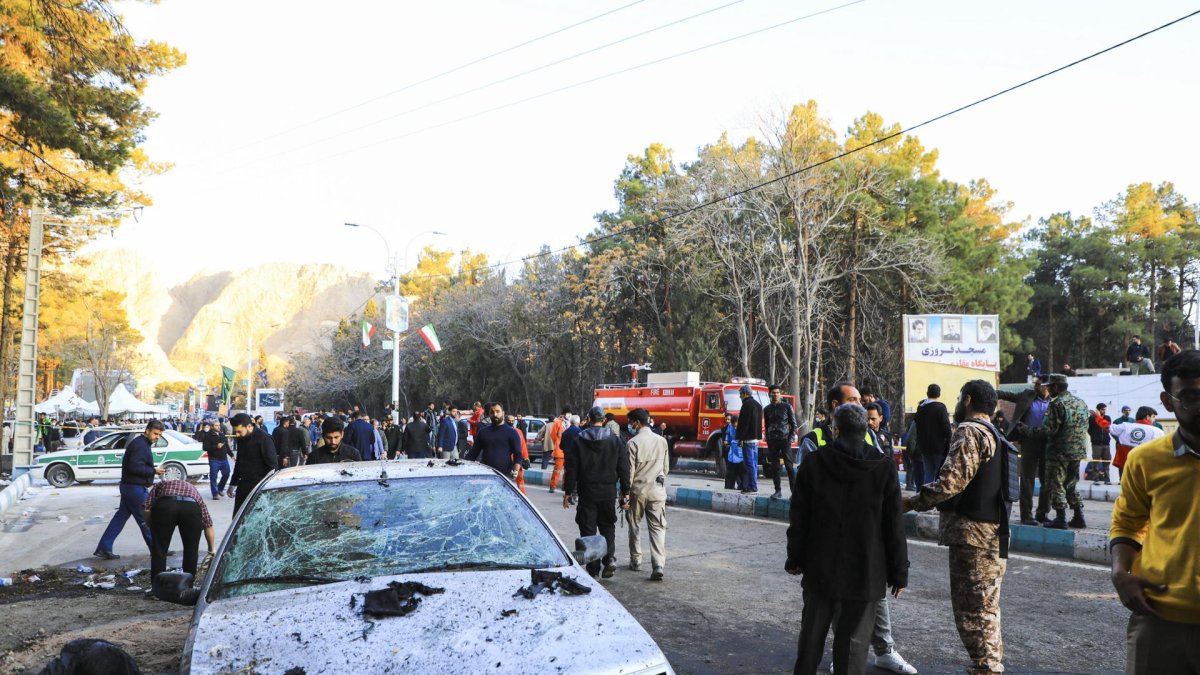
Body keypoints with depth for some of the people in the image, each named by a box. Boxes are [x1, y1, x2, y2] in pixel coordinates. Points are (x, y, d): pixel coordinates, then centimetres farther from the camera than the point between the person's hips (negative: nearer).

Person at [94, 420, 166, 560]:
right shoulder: (140, 445, -19)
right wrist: (154, 471, -18)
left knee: (121, 516, 11)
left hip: (129, 486, 10)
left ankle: (103, 549, 12)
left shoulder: (142, 443, 15)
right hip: (135, 488, -10)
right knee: (146, 519, -1)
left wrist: (153, 470, 6)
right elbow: (135, 467, -26)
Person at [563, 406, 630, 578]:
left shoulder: (579, 441, -3)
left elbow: (572, 469, -3)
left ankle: (593, 567, 6)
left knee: (588, 529, 6)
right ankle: (610, 558, -5)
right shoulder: (616, 441, 1)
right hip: (609, 493, 2)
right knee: (608, 527, 14)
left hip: (587, 493, -1)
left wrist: (568, 492, 4)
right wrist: (625, 493, 8)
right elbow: (624, 469, 2)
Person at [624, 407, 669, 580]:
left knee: (634, 526, 16)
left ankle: (635, 561, 24)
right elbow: (666, 468, 11)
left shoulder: (633, 443, -10)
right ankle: (658, 565, -13)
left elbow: (629, 471, -10)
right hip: (657, 490, 3)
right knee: (658, 528, 0)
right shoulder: (661, 441, 3)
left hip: (638, 490, -2)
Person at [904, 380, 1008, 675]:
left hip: (972, 534, -10)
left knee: (974, 611, -5)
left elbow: (951, 482, -22)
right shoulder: (993, 434, 18)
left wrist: (912, 503, -12)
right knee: (984, 609, 18)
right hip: (990, 534, 10)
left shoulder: (970, 432, -13)